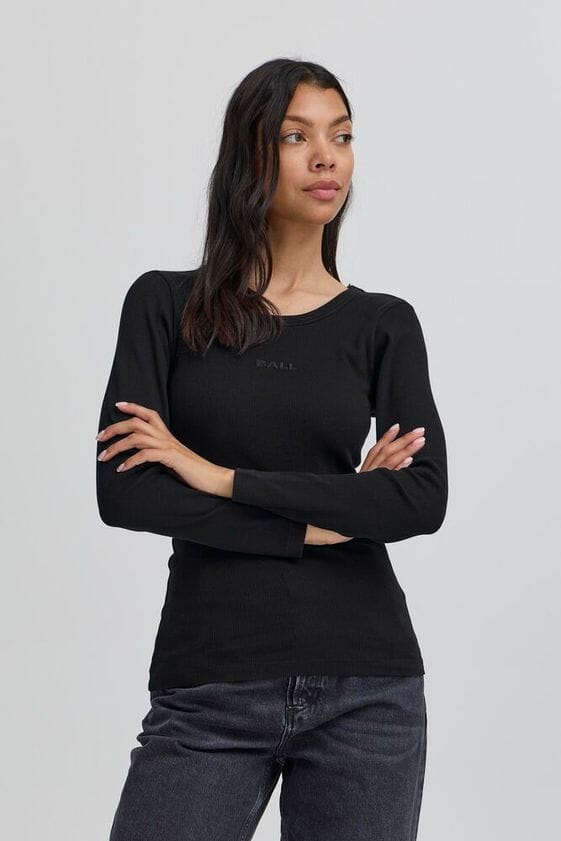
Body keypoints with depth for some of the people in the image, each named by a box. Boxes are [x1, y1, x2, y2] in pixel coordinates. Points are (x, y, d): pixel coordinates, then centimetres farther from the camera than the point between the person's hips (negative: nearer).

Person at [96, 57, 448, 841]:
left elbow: (424, 498, -9)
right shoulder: (165, 304, 2)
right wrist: (324, 520, -9)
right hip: (209, 692, -1)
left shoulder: (385, 324, 5)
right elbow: (123, 491, -9)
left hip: (365, 687, 1)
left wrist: (222, 477, -13)